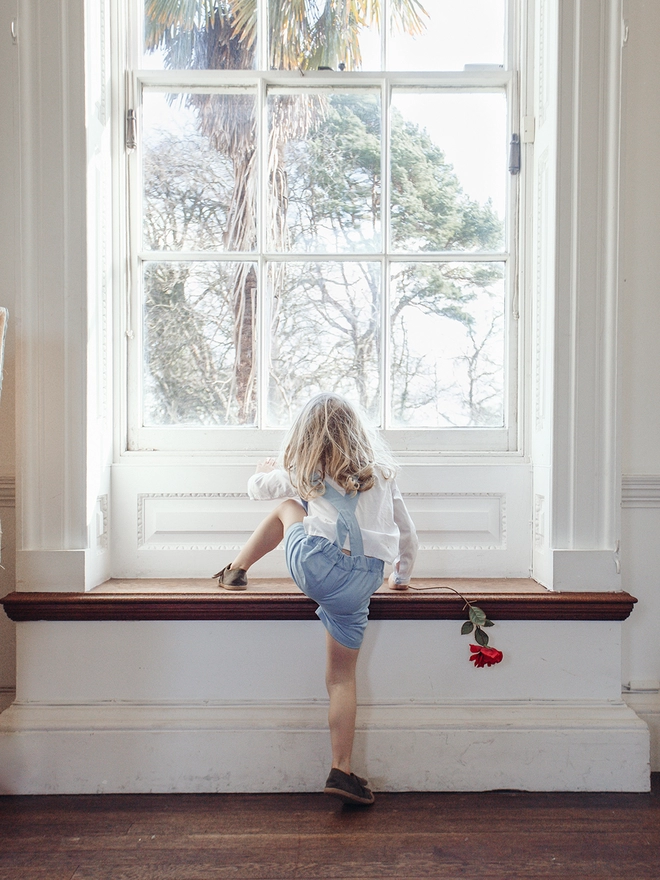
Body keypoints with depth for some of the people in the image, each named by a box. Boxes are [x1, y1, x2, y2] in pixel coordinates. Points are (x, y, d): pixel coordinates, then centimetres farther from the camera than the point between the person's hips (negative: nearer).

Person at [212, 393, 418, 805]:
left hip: (317, 564, -2)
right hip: (362, 582, 2)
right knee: (342, 676, 13)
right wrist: (402, 576, 41)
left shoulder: (307, 472, 16)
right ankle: (342, 770, 9)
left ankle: (236, 570, 38)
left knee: (287, 506, 28)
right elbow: (407, 532, 25)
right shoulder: (381, 472, 21)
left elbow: (257, 487, 32)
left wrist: (266, 471, 55)